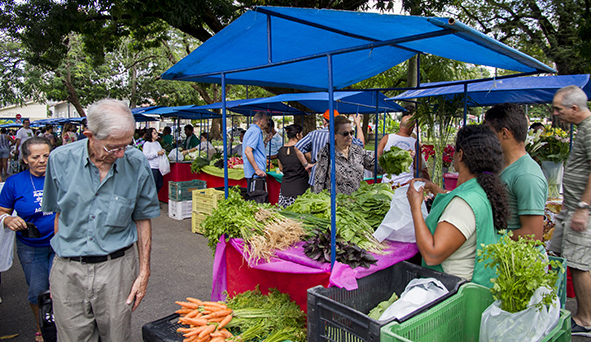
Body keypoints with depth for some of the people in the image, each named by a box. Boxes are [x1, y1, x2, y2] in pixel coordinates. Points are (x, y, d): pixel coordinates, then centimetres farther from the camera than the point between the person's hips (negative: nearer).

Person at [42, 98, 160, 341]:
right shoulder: (61, 159, -4)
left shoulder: (137, 163, -7)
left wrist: (144, 272, 0)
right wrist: (61, 262, 8)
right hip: (68, 269, 1)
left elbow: (142, 219, 2)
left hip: (116, 267, -1)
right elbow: (59, 213, 7)